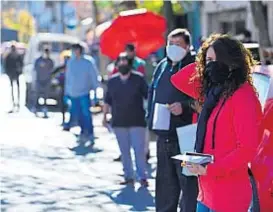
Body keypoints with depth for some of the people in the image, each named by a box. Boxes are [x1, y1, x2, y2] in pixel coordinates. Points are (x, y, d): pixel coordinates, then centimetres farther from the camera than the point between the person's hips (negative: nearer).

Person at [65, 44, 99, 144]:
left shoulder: (88, 63, -7)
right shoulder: (70, 62, 5)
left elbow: (93, 77, -3)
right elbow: (67, 77, 11)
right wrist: (66, 91, 12)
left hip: (84, 93, -4)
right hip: (73, 93, 4)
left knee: (86, 113, -11)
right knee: (79, 115, 9)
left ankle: (89, 134, -8)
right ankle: (83, 133, 19)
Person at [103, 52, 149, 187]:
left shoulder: (138, 79, -2)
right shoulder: (112, 81, 8)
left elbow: (148, 96, 2)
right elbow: (107, 100, 14)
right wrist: (104, 116, 12)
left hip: (137, 121, -3)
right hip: (119, 122, 3)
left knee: (139, 150, -6)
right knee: (124, 151, 7)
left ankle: (142, 177, 1)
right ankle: (129, 177, 13)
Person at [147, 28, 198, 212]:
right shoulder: (162, 66, 14)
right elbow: (152, 93, 24)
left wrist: (184, 107, -27)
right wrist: (151, 117, 16)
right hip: (163, 136, 8)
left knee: (189, 185, -5)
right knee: (165, 186, 16)